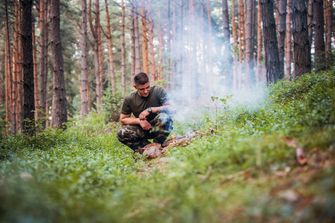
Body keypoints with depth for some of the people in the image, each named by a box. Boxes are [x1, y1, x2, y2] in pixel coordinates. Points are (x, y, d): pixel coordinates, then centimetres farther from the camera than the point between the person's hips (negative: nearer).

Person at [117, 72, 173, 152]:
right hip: (142, 130, 2)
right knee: (121, 134, -24)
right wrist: (139, 121, -16)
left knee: (164, 116, -36)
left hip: (159, 127, -2)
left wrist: (150, 110, -26)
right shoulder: (130, 99, -6)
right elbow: (122, 120, 1)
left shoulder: (158, 91, -13)